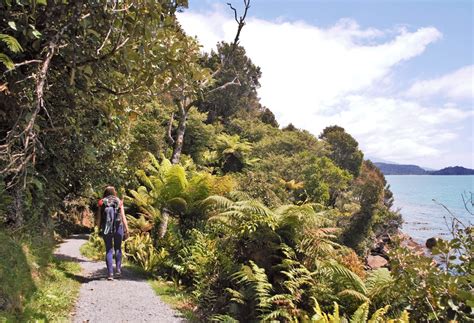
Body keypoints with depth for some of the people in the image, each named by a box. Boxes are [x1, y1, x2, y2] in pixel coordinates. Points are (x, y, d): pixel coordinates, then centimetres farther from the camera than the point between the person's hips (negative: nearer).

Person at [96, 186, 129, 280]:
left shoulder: (101, 203, 2)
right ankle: (118, 270, 8)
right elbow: (123, 217, -3)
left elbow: (99, 218, -1)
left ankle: (110, 273, 2)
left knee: (109, 250, 7)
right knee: (118, 248, 15)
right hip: (118, 228, 0)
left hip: (106, 229, 0)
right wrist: (126, 229, 0)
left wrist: (99, 229, 9)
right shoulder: (119, 202, 1)